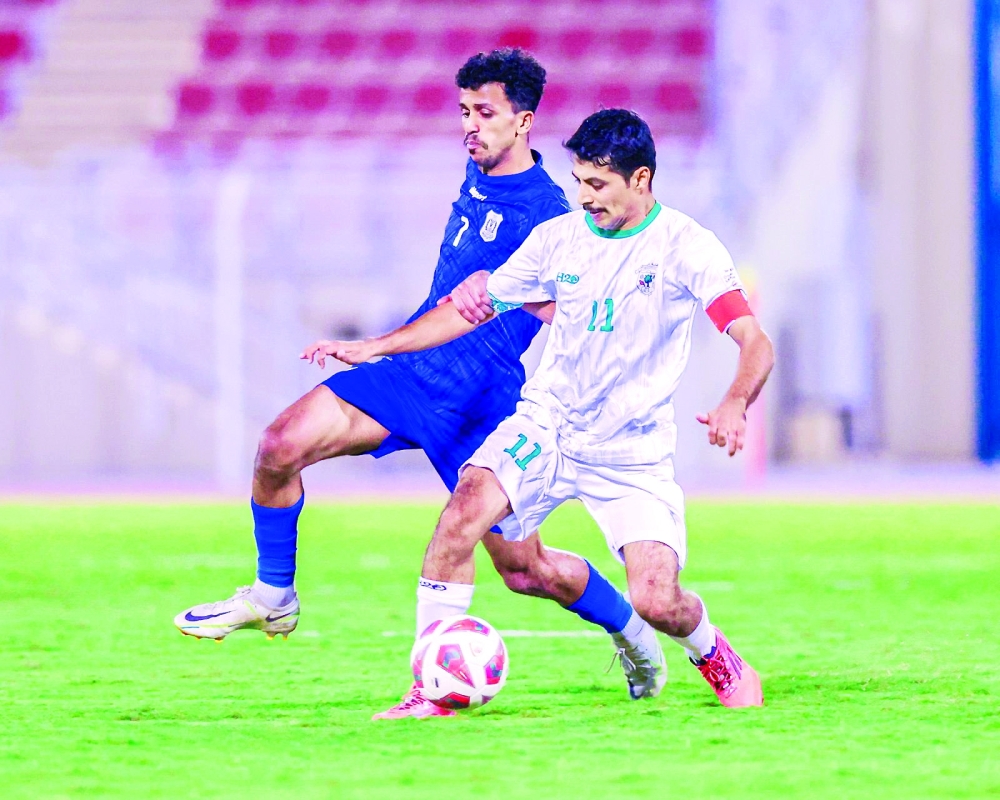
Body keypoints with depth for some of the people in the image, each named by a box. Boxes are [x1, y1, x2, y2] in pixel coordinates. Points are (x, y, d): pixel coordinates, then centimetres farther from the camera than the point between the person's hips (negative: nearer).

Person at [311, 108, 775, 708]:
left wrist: (735, 405, -41)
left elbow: (756, 343, -19)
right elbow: (476, 307, 12)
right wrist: (373, 347, 8)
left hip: (634, 453, -2)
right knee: (468, 507, -26)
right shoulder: (558, 237, 0)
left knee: (657, 601, -16)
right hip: (548, 424, 2)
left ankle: (714, 654, 22)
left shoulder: (686, 247, -11)